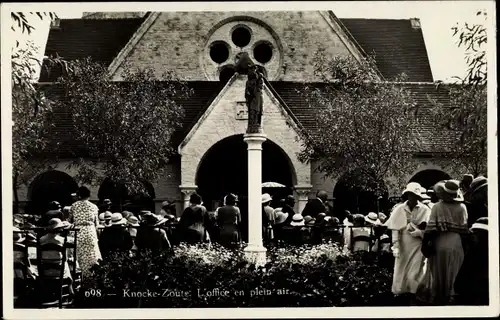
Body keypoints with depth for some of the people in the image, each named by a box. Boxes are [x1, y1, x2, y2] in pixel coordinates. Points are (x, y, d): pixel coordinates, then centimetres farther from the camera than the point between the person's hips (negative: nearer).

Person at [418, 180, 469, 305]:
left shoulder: (437, 207, -9)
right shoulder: (462, 208, -3)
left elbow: (430, 228, -11)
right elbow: (465, 229, -1)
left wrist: (425, 244, -4)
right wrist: (464, 243, 10)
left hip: (440, 244, -1)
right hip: (456, 245, 1)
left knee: (438, 272, 12)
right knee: (451, 273, 13)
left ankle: (435, 298, 20)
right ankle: (448, 297, 20)